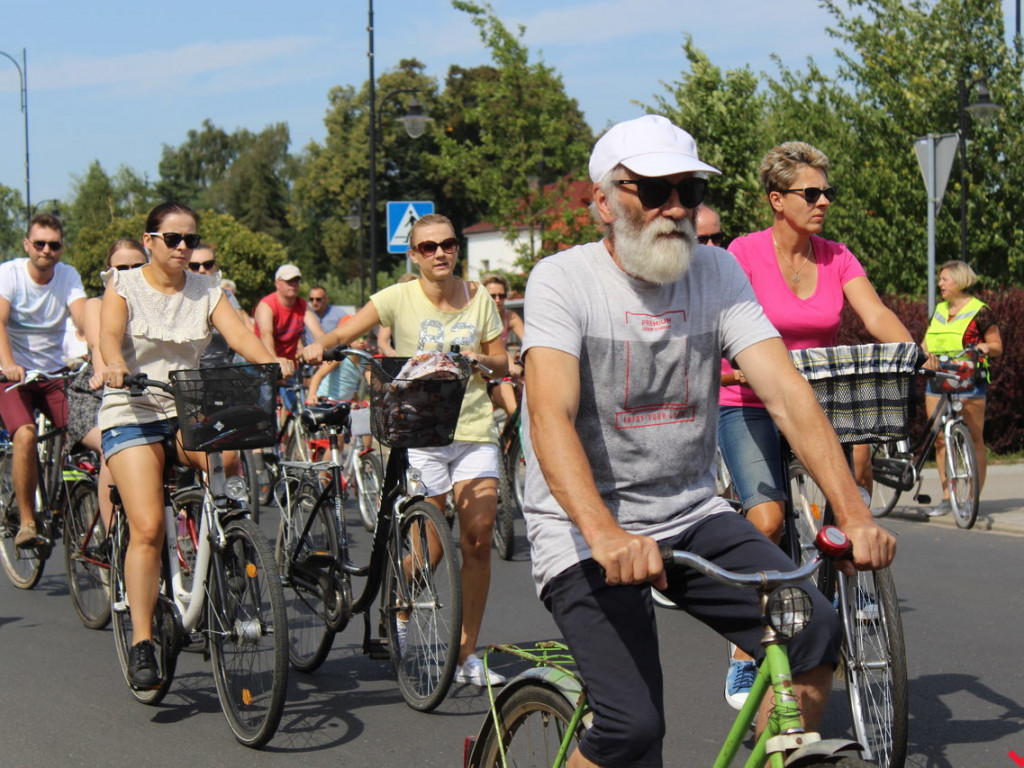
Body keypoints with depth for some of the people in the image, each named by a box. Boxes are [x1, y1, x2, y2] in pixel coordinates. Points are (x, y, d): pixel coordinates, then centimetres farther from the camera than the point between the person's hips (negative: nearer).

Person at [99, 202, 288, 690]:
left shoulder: (206, 291, 8)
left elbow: (237, 332, -8)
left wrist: (270, 361, -29)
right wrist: (114, 366, -40)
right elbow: (109, 334, -17)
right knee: (148, 528, -16)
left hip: (188, 412, 3)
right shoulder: (124, 286, 1)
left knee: (226, 454, -32)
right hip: (132, 413, -2)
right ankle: (141, 642, -9)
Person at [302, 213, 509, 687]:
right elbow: (345, 333, -12)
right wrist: (322, 345, -32)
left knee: (478, 541, -6)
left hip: (474, 431, 2)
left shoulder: (479, 300, 6)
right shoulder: (399, 298, -3)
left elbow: (503, 365, 12)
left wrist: (481, 359, -9)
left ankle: (467, 652, 6)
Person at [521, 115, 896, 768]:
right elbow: (551, 418, -25)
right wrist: (606, 535, -43)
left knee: (815, 630, -18)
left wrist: (853, 512, -23)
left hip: (690, 515, 5)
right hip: (585, 527, -4)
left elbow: (786, 390, -9)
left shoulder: (717, 274, 1)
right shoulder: (562, 280, -11)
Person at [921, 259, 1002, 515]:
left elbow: (997, 347, 1)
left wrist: (984, 347, -19)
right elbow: (927, 344, 24)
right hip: (937, 380, 6)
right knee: (940, 439, 3)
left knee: (973, 440, -3)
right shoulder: (939, 310, 17)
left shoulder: (979, 311, -1)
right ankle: (947, 497, 9)